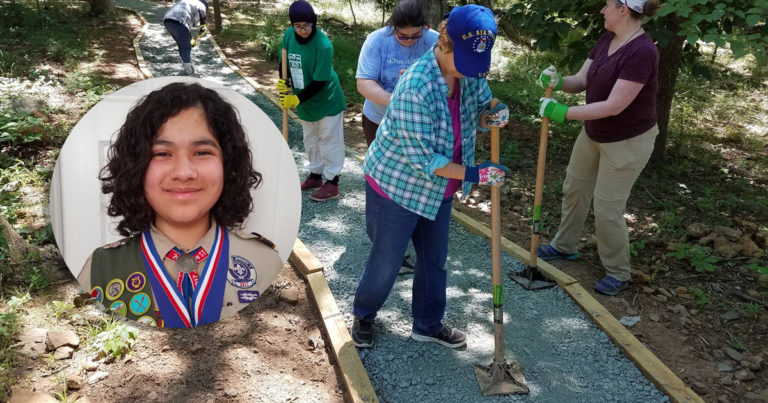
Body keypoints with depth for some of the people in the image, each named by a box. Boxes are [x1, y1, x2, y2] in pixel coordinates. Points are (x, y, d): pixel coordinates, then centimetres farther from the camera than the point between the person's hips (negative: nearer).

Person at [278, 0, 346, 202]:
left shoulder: (323, 45, -27)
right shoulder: (289, 34, -8)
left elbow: (319, 82, -24)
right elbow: (284, 62, 8)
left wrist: (297, 99, -22)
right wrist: (282, 82, -10)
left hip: (327, 101, -7)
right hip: (305, 102, 7)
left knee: (329, 142, 4)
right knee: (310, 141, 19)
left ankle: (331, 184, 15)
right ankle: (315, 176, 36)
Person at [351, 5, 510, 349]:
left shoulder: (472, 73, -11)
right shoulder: (416, 87, -32)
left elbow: (479, 111, 5)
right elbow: (422, 159, -28)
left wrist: (493, 116, -19)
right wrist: (473, 174, -25)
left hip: (438, 187, 7)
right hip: (396, 185, -7)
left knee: (434, 259, 18)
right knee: (386, 262, 10)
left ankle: (428, 325, 38)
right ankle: (363, 316, 38)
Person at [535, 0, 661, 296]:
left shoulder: (641, 52, -29)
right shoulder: (607, 39, -2)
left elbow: (614, 106, -31)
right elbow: (581, 81, -1)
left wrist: (563, 113, -30)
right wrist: (558, 82, -22)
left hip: (627, 142, -9)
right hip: (594, 133, 9)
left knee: (607, 208, -1)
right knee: (574, 188, 20)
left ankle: (618, 274, 21)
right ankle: (565, 246, 42)